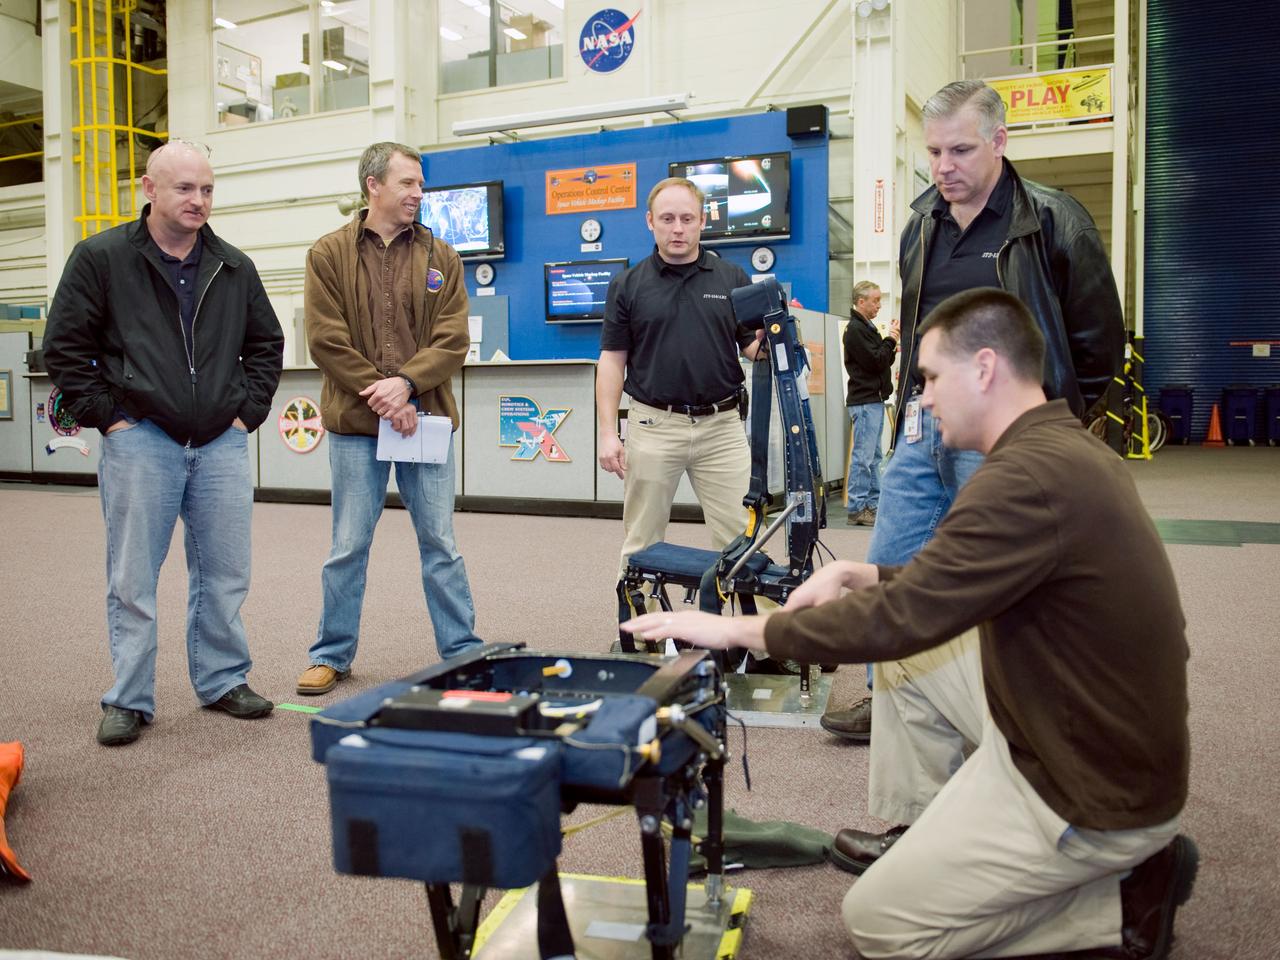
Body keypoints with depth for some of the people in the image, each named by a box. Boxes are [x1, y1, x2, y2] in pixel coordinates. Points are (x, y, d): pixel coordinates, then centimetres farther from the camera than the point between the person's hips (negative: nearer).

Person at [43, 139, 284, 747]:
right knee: (133, 579, 4)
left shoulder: (234, 268, 9)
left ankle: (223, 681, 24)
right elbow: (64, 348, 0)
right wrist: (107, 418, -5)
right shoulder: (101, 258, -1)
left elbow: (266, 345, 18)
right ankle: (128, 701, 16)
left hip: (222, 444, 3)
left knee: (225, 575, 9)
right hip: (140, 443, -3)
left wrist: (247, 412, 8)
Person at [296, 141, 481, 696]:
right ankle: (332, 655, 23)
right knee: (348, 549, 8)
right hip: (355, 423, -1)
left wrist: (406, 383, -15)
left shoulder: (439, 256, 7)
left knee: (440, 544, 8)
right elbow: (325, 340, -5)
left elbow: (453, 339, -1)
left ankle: (463, 652, 18)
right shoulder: (329, 254, 2)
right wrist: (381, 396, -12)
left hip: (426, 419, 1)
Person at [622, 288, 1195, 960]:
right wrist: (861, 575, 4)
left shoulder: (1028, 475, -27)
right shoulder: (1065, 447, 4)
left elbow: (900, 619, -26)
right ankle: (930, 836, 25)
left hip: (1099, 791, -9)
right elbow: (957, 587, 15)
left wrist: (736, 630, -16)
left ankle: (1125, 898, 5)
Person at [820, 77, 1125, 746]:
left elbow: (1099, 343, -2)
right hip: (921, 430, 6)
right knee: (888, 568, 9)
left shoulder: (1052, 224, -7)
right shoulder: (922, 224, 11)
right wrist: (914, 409, 15)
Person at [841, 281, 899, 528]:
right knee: (863, 456, -9)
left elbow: (880, 362, 20)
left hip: (874, 400, 10)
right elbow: (876, 362, -18)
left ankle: (873, 503, 18)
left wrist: (892, 350, 3)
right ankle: (856, 510, -6)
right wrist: (890, 339, -7)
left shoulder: (866, 327, 19)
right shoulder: (855, 329, -13)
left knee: (872, 456, 12)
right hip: (864, 401, -10)